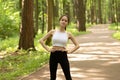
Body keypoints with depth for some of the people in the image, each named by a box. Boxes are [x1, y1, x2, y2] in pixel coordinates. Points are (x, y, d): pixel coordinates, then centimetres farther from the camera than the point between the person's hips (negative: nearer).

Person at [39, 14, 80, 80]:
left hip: (63, 55, 0)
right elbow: (41, 40, 4)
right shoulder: (53, 32, 1)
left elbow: (77, 45, 7)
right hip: (53, 55, 1)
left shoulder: (68, 34, 1)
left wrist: (69, 51, -5)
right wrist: (48, 49, -5)